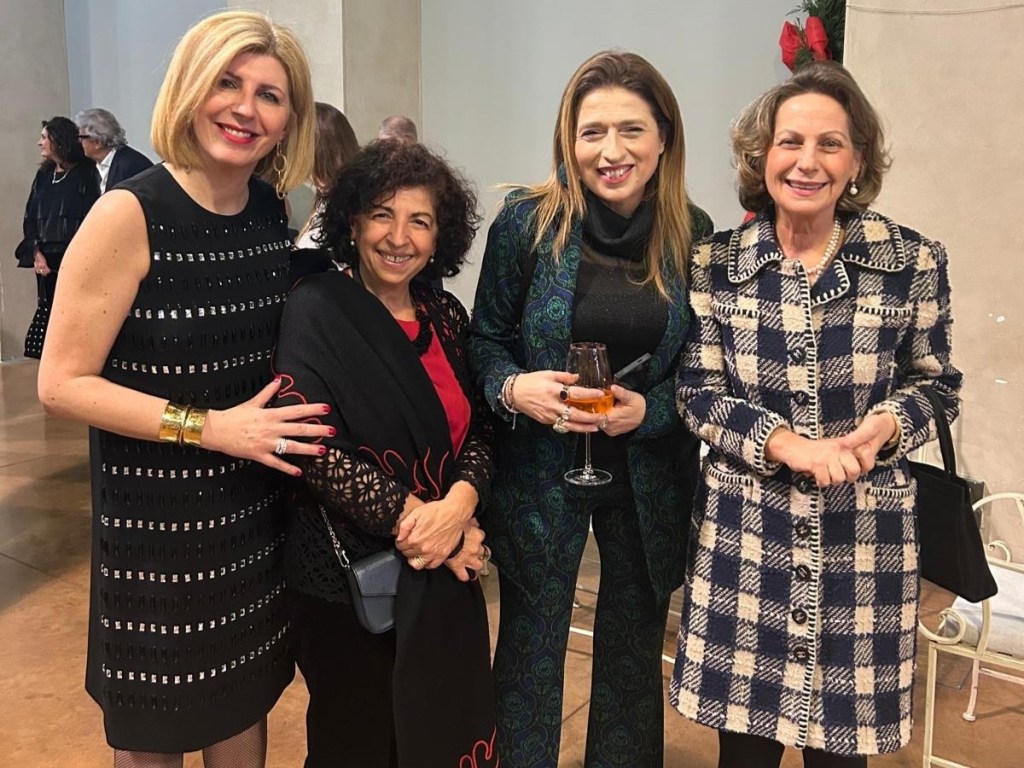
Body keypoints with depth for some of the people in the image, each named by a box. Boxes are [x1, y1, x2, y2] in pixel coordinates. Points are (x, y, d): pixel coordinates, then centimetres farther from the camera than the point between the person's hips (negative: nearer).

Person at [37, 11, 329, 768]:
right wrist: (209, 427, -20)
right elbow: (62, 384, -16)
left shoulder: (274, 211, 0)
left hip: (257, 505, 5)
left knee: (247, 701, 22)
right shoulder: (129, 214, -17)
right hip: (155, 513, -5)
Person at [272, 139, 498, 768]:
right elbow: (311, 446, -20)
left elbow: (478, 431, 3)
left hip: (445, 573, 5)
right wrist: (414, 519, -19)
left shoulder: (446, 315, 3)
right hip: (348, 570, -4)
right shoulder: (317, 310, -12)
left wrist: (459, 504, -17)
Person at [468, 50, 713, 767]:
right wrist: (514, 387, -21)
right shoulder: (527, 221, -10)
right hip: (540, 471, -1)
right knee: (530, 652, 11)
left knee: (634, 650, 18)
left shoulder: (694, 235, -6)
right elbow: (485, 341, -1)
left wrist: (648, 409, -16)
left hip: (650, 478, 2)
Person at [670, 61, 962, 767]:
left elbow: (937, 384, 6)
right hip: (744, 533, 0)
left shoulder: (914, 261, -2)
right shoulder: (715, 264, -1)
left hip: (865, 536, 0)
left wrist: (884, 425, -15)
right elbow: (698, 394, -2)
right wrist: (786, 443, -17)